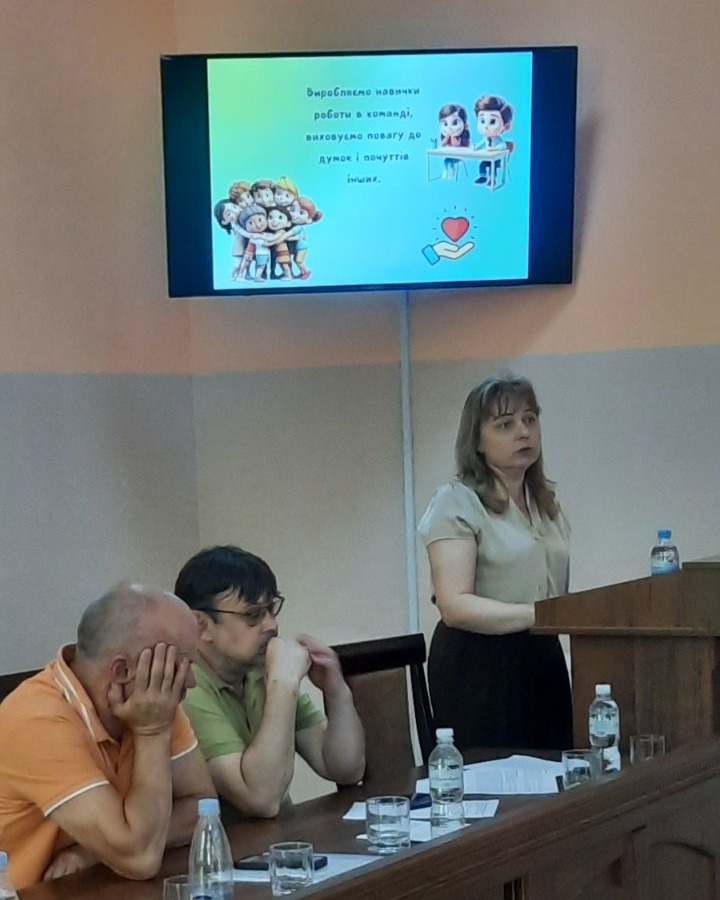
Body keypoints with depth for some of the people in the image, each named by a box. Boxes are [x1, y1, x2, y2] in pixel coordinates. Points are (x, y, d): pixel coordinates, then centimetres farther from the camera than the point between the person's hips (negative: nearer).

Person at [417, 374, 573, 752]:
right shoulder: (457, 502, -6)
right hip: (479, 666, -6)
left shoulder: (547, 502, 17)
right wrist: (538, 614, -25)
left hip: (543, 661, 6)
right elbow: (455, 606, -16)